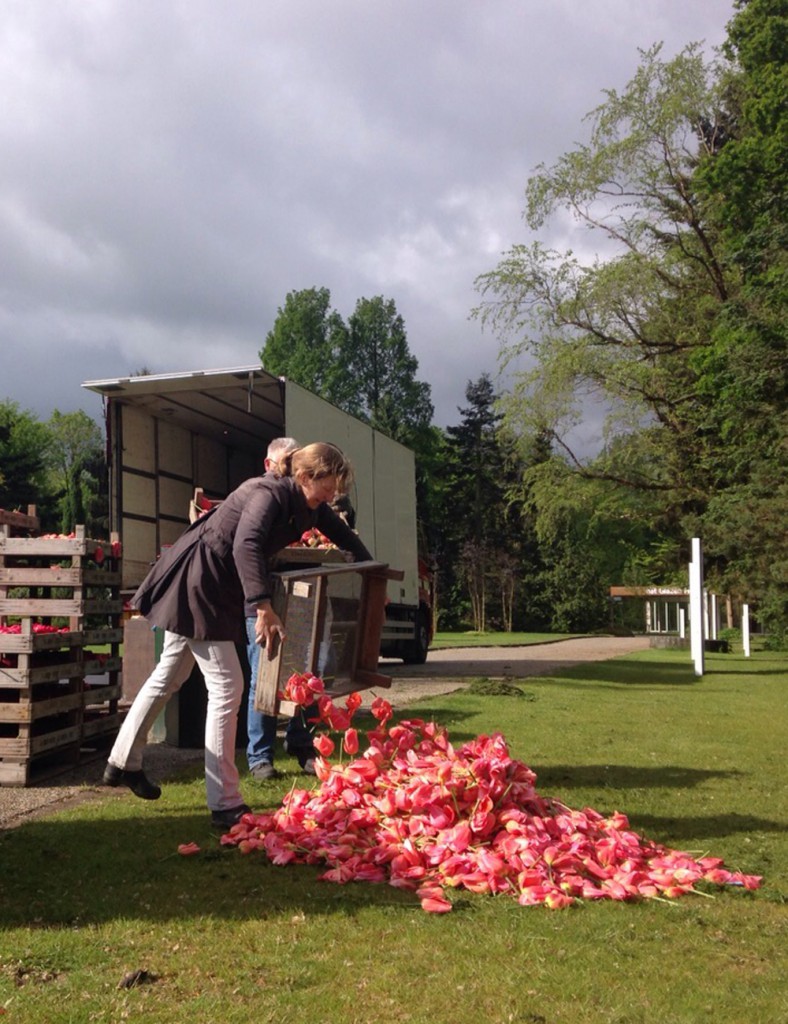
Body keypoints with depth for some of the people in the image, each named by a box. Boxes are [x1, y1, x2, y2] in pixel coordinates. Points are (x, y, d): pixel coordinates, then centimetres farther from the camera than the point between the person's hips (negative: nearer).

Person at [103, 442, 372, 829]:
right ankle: (225, 805, -6)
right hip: (196, 583, -10)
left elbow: (344, 536, 16)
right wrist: (263, 606, -48)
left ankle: (123, 764, 36)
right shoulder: (269, 493, -23)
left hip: (212, 588, 10)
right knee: (226, 688, -10)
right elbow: (246, 544, -40)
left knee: (168, 676, 20)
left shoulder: (303, 504, 4)